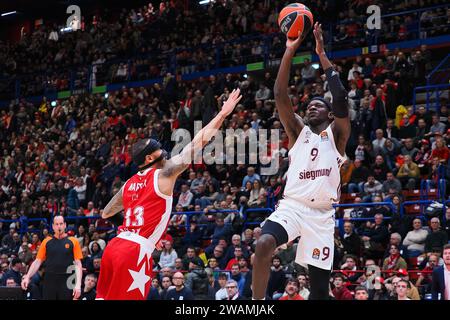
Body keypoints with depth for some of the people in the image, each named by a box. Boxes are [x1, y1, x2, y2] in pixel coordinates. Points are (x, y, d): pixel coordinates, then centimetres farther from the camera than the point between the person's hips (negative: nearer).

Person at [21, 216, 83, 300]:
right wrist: (27, 277, -3)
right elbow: (37, 262, 10)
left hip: (66, 283, -1)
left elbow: (78, 264, -1)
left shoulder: (73, 241, 3)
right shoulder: (46, 241, 9)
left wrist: (78, 284, -12)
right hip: (49, 281, 2)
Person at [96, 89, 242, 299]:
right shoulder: (164, 174, -4)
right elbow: (199, 141, -3)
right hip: (136, 251, -7)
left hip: (114, 246, 8)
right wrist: (223, 113, 2)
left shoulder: (129, 183, 16)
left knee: (104, 297, 13)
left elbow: (105, 214, 28)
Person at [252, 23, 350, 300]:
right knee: (264, 245, -32)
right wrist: (290, 51, -3)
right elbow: (280, 95, 2)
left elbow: (340, 96, -8)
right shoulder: (298, 131, 13)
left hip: (322, 215, 0)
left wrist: (322, 54, -7)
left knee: (320, 289, 4)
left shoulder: (336, 134, 8)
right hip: (292, 206, 0)